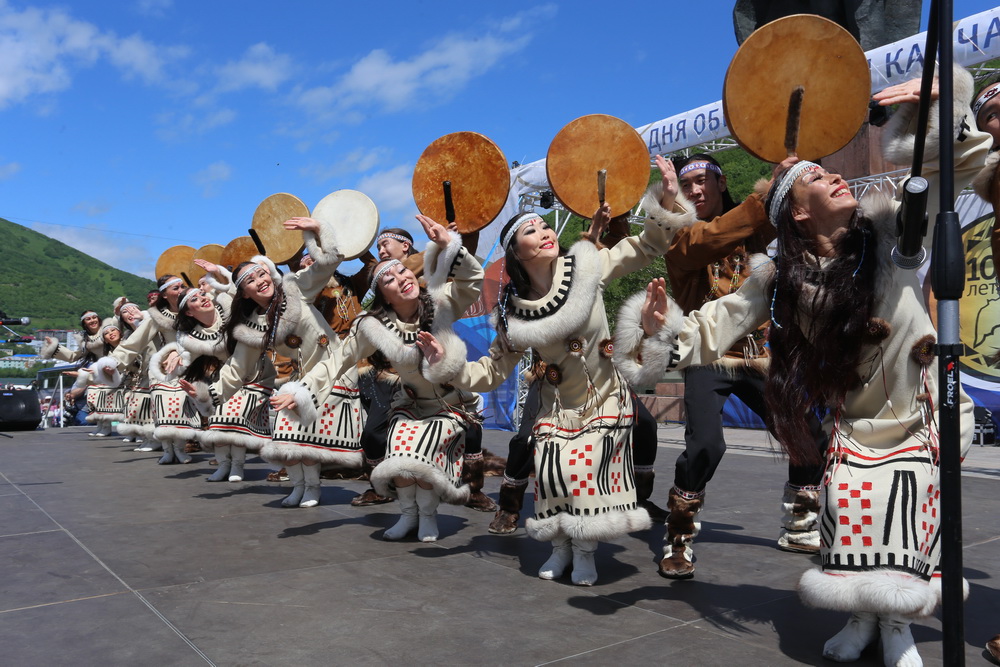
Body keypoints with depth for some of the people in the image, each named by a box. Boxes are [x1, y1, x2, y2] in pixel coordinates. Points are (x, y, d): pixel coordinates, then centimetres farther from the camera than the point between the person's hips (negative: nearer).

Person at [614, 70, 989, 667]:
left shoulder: (886, 228, -13)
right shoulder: (780, 279, -11)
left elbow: (964, 164, -8)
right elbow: (711, 328, -11)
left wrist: (928, 107, -23)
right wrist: (662, 328, -29)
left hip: (918, 412, 0)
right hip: (854, 421, 1)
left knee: (908, 528, 0)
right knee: (851, 522, -5)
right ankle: (867, 616, 25)